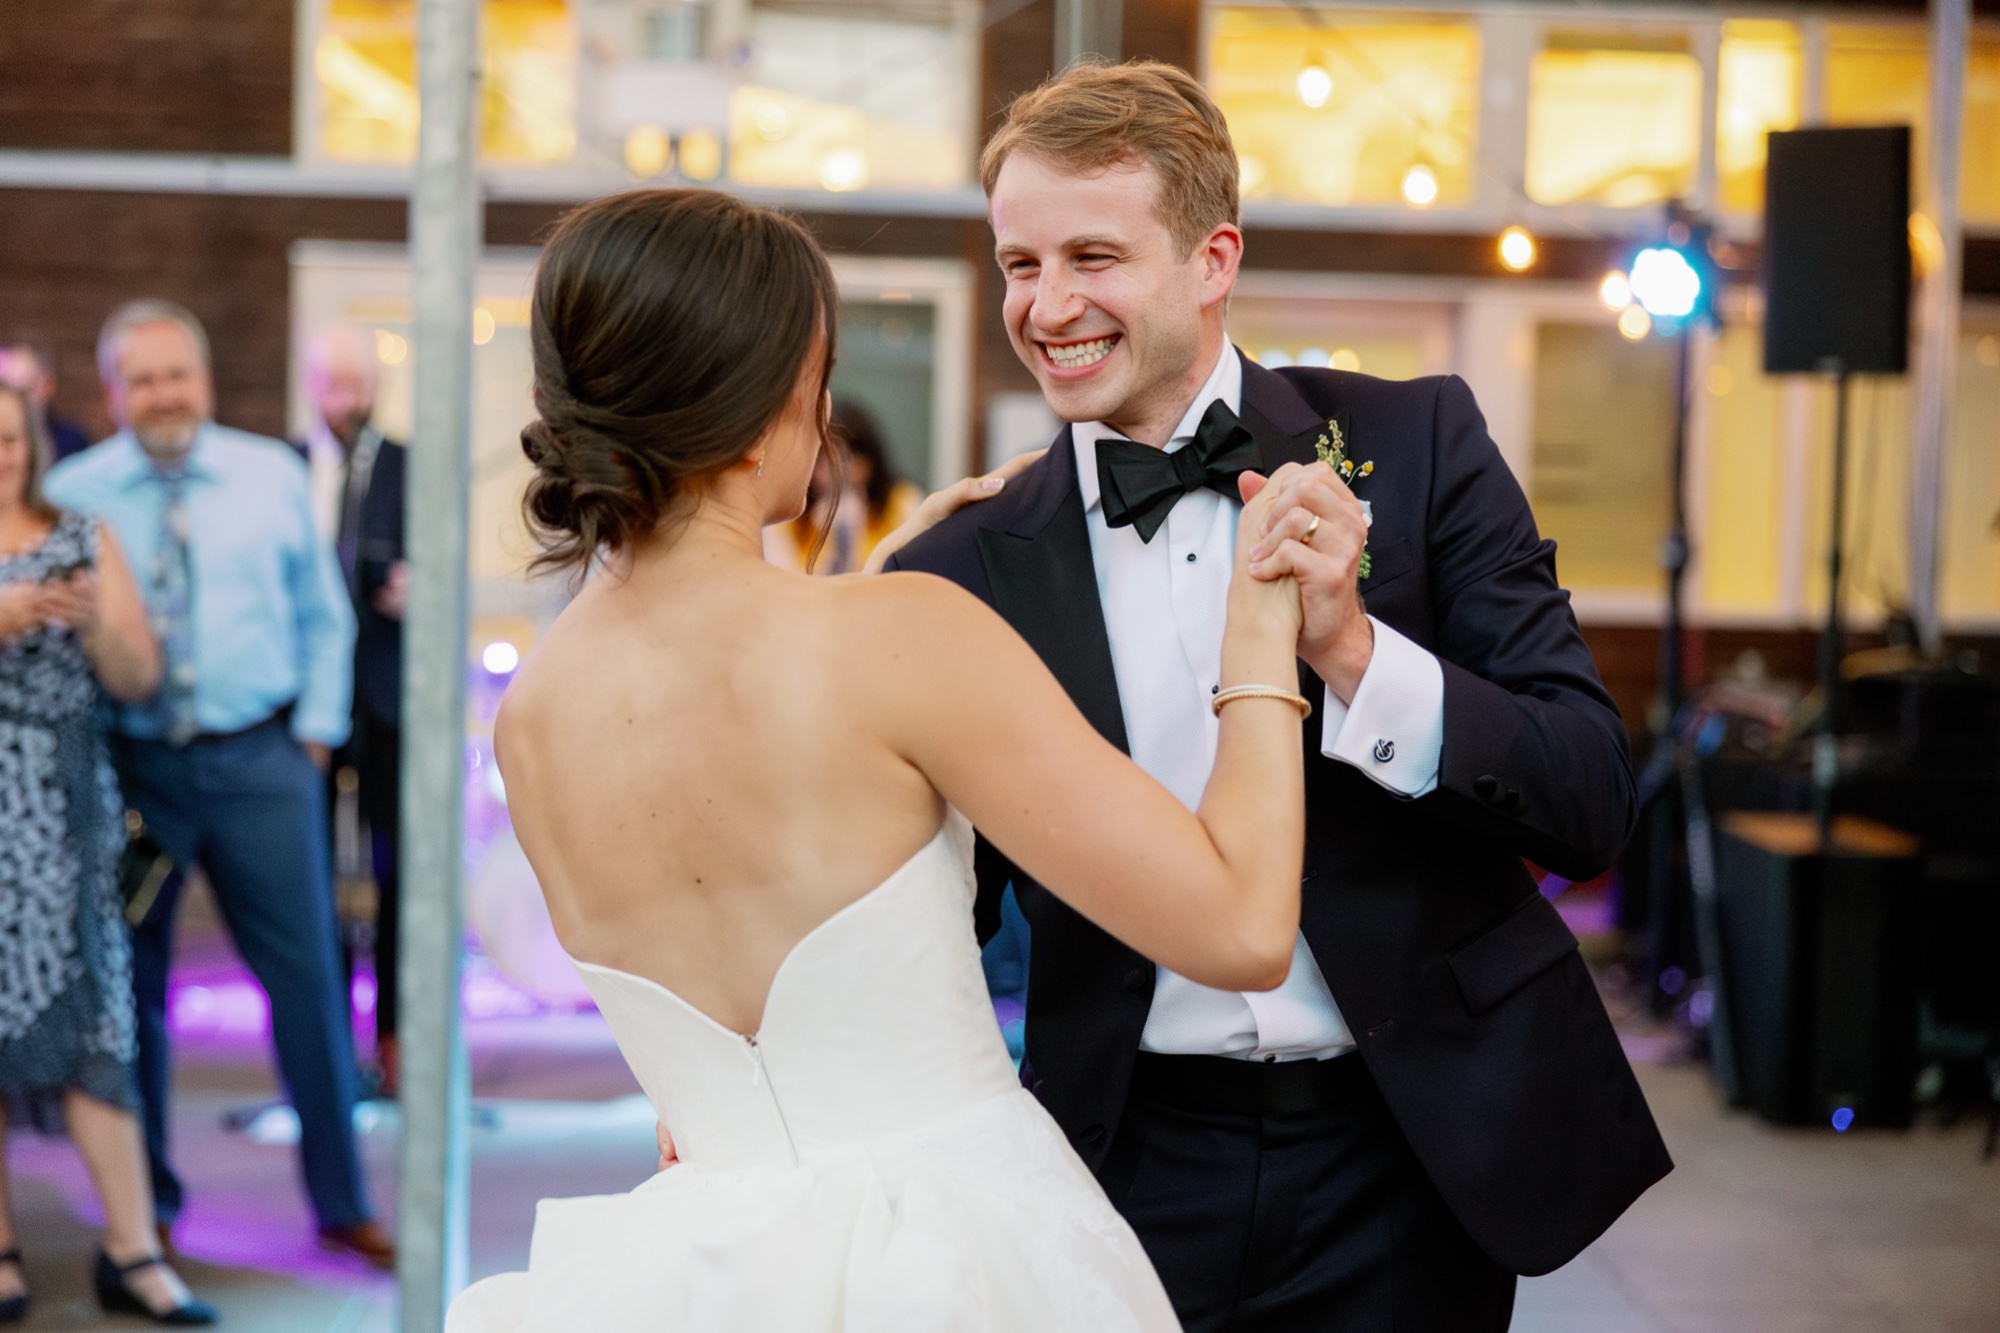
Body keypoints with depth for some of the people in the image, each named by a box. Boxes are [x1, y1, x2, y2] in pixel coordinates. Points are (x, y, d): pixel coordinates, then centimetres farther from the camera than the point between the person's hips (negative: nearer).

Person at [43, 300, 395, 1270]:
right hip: (132, 767, 0)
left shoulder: (272, 476, 6)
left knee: (306, 974, 1)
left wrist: (314, 731, 4)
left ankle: (341, 1203, 12)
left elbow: (322, 615, 11)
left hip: (260, 762, 0)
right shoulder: (72, 495, 2)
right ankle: (148, 1204, 24)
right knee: (133, 983, 8)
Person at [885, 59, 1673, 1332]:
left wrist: (1351, 653, -24)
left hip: (1410, 1157, 0)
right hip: (1137, 1170, 1)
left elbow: (1594, 807, -10)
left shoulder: (1414, 444, -5)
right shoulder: (971, 570, -3)